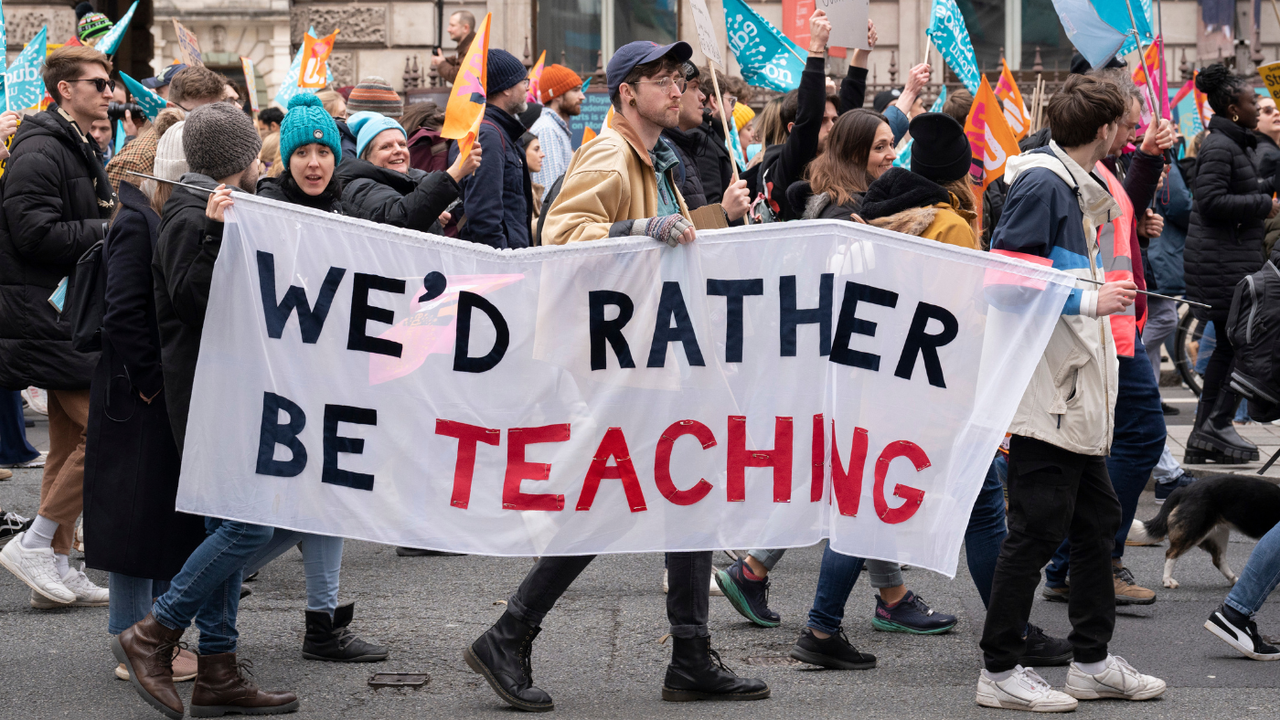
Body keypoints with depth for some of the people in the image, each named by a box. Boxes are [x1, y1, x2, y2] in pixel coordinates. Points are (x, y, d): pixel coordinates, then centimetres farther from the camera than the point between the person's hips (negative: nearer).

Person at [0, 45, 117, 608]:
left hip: (72, 318, 10)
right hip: (47, 318, -10)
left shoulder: (81, 152, 19)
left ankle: (57, 563, 16)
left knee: (70, 442, 11)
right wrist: (109, 231, -17)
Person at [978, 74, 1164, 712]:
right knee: (1037, 529, -6)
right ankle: (1000, 671, 2)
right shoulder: (1042, 183, -12)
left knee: (1096, 520, 14)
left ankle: (1093, 662, 23)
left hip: (1077, 392, 10)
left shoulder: (1074, 186, 18)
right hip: (1045, 391, -10)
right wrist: (1089, 300, -19)